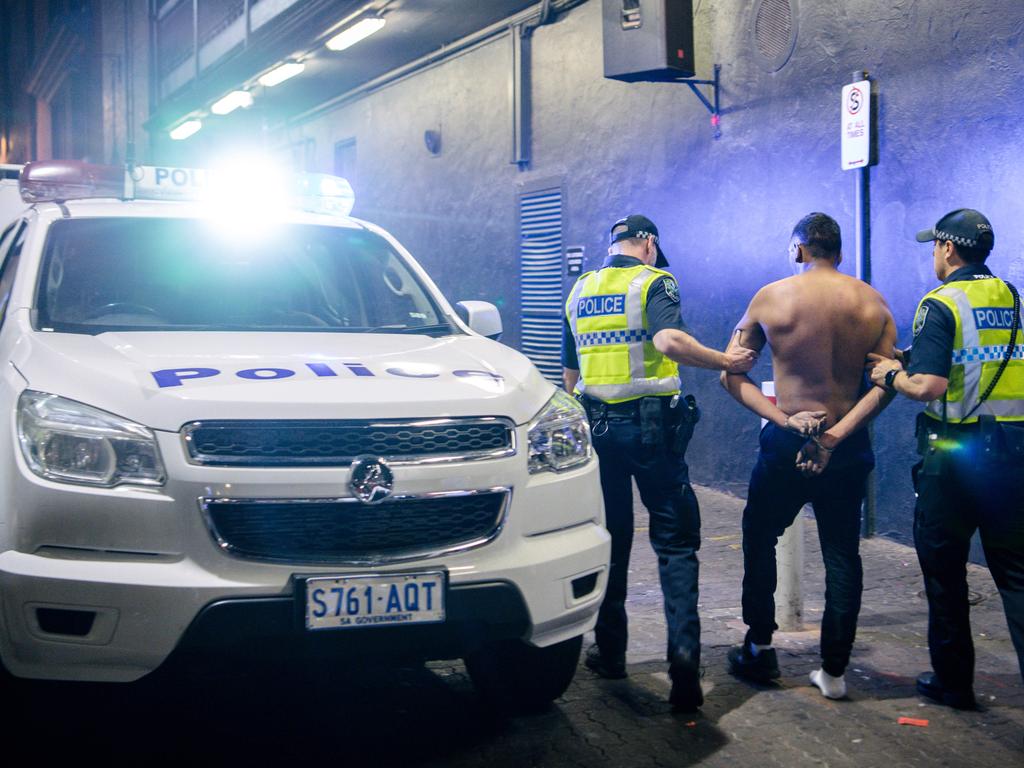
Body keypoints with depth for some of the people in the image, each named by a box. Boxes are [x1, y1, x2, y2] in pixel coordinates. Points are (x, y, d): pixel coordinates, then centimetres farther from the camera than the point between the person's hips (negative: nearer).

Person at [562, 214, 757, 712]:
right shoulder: (653, 282, -3)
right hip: (651, 425, -5)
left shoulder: (579, 292, 15)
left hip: (596, 425, 5)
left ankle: (609, 651, 20)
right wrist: (727, 362, -13)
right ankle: (684, 651, -13)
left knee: (609, 539, 15)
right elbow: (669, 341, -23)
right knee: (675, 542, -1)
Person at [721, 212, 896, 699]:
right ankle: (834, 670, 11)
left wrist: (783, 419, -11)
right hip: (848, 449, 2)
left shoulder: (770, 298, -3)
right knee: (842, 554, 9)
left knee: (759, 540, 17)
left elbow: (731, 374, -5)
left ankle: (759, 649, 21)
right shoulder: (872, 303, 0)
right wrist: (836, 434, -14)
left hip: (785, 445, -2)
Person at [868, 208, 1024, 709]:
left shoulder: (941, 304, -10)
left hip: (954, 454, -5)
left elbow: (928, 386, -20)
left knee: (944, 569, 10)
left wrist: (892, 375, 0)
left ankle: (953, 682, 19)